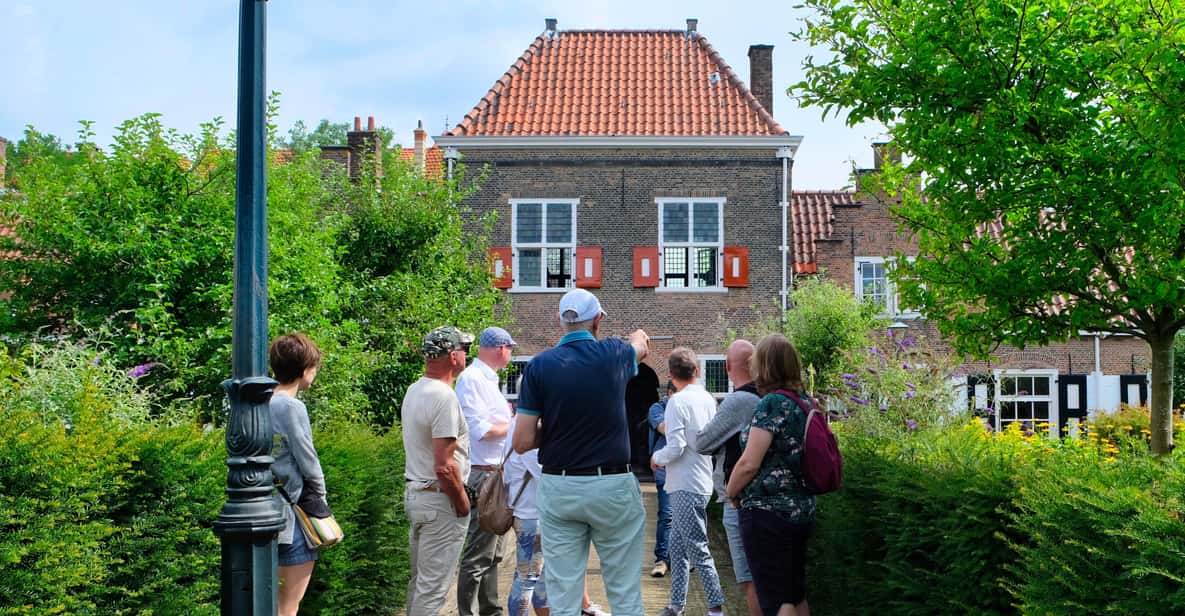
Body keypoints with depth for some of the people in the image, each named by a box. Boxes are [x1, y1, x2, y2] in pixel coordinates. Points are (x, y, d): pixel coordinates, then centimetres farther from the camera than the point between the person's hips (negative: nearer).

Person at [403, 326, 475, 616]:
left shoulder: (413, 391, 10)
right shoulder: (444, 397, -20)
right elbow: (444, 466, -24)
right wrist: (463, 504, -11)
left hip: (414, 492, 10)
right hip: (440, 500, -10)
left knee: (419, 581, 17)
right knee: (433, 587, -4)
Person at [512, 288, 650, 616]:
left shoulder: (540, 365, -4)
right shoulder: (612, 355, -2)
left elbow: (523, 442, -6)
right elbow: (641, 346, 25)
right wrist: (639, 336, 48)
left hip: (558, 490, 1)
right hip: (613, 488, 0)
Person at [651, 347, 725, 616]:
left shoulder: (678, 402, -15)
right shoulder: (709, 399, 8)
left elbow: (675, 447, -20)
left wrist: (656, 458, -1)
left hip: (685, 487, -8)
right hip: (702, 481, 8)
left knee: (698, 549, -4)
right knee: (678, 547, 14)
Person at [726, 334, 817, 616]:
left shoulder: (771, 404, -15)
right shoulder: (804, 402, 8)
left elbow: (749, 464, -18)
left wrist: (731, 494, -1)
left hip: (767, 512, -8)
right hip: (801, 511, 8)